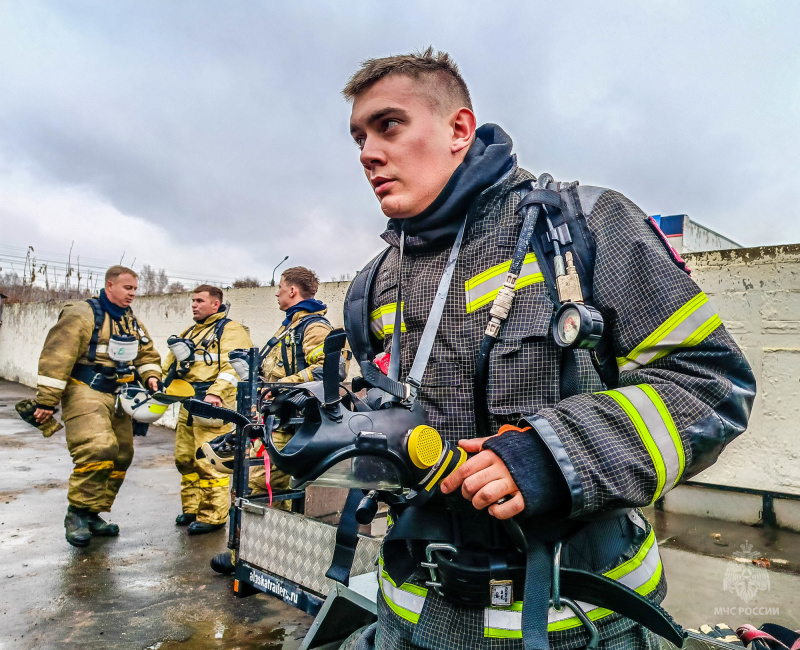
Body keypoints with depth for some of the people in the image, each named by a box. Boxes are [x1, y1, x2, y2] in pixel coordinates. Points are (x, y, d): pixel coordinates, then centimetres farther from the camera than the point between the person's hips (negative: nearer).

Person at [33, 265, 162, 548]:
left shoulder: (131, 322, 14)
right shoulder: (84, 313, -10)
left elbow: (147, 353, 20)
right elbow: (56, 355, -15)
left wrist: (150, 375, -1)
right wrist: (47, 400, -17)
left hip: (117, 397, 8)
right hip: (85, 392, -8)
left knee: (121, 457, 9)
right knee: (97, 451, -23)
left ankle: (93, 514, 24)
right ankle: (77, 513, -3)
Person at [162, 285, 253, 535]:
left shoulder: (230, 330, -4)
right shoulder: (190, 333, 23)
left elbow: (233, 366, -17)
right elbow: (170, 365, 27)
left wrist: (216, 393, -29)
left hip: (213, 405, -9)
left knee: (209, 462, -9)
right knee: (185, 459, 14)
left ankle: (213, 516, 1)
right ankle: (192, 508, 28)